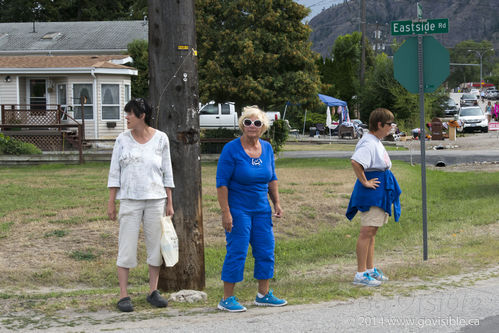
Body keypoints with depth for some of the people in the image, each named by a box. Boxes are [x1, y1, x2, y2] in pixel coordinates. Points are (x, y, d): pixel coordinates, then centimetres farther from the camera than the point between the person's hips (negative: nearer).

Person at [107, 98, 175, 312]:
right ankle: (123, 296, 1)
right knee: (126, 248, -3)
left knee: (155, 246, 6)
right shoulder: (123, 139, 2)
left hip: (156, 200, 1)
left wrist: (169, 202, 4)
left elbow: (167, 172, 7)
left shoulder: (160, 139, 2)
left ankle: (153, 292, 17)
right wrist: (111, 202, -1)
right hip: (130, 200, -1)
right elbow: (114, 172, 4)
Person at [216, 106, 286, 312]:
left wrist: (276, 202, 12)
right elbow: (222, 183, -13)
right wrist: (225, 212, -18)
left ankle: (263, 295, 21)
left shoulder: (267, 148, 6)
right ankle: (227, 299, 1)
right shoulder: (231, 150, -12)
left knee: (266, 251, 8)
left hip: (262, 209, 6)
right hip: (238, 209, -6)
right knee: (237, 252, -6)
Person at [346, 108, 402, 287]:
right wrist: (364, 182, -25)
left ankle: (370, 270, 24)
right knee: (367, 232, -9)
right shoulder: (368, 143, -18)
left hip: (381, 191, 11)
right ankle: (361, 274, -8)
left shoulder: (376, 142, 14)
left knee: (372, 232, 16)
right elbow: (355, 162, -34)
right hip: (371, 191, -11)